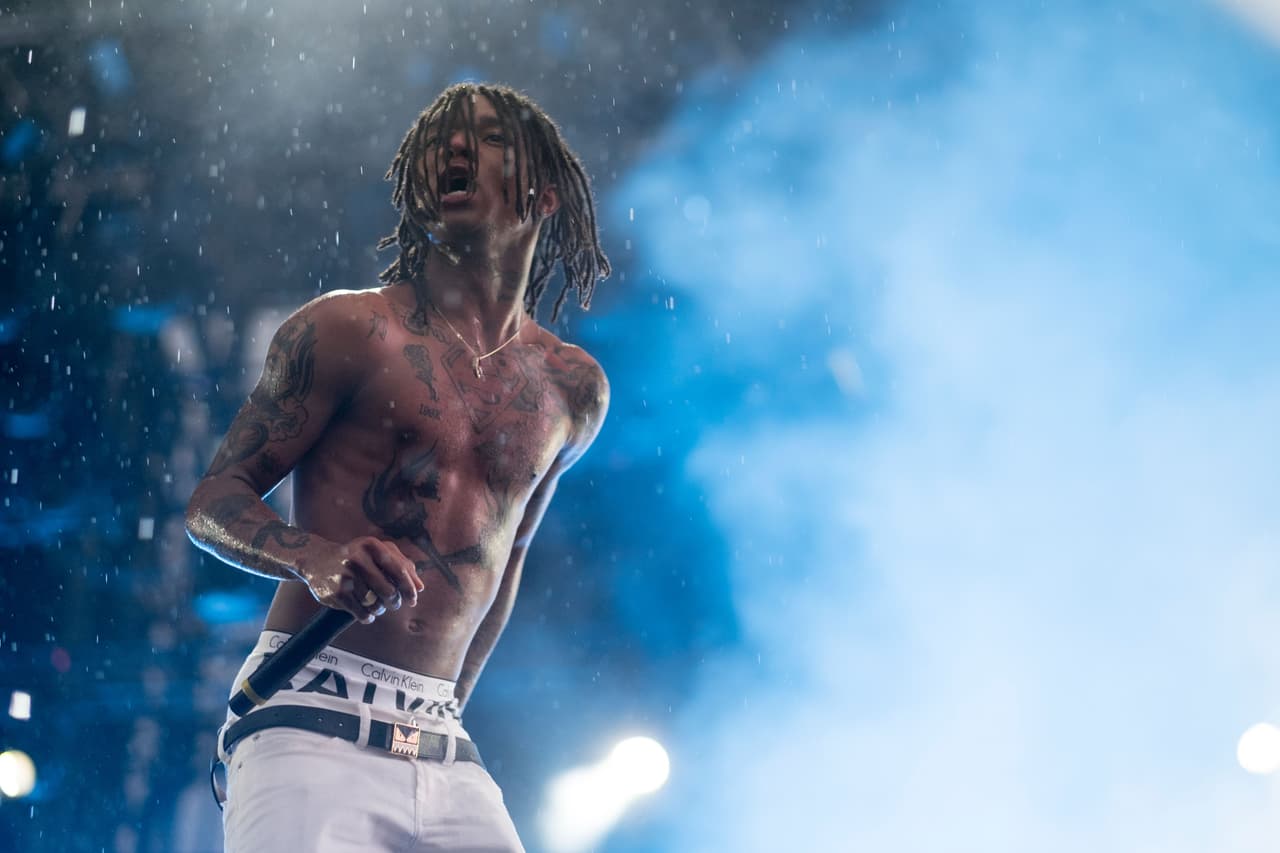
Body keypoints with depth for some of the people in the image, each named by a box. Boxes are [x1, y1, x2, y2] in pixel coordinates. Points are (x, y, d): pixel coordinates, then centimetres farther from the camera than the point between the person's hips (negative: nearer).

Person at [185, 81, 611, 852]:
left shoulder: (574, 389, 10)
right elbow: (214, 500, -1)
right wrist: (316, 557, -21)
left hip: (448, 757, 4)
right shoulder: (349, 328, -1)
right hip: (310, 721, -4)